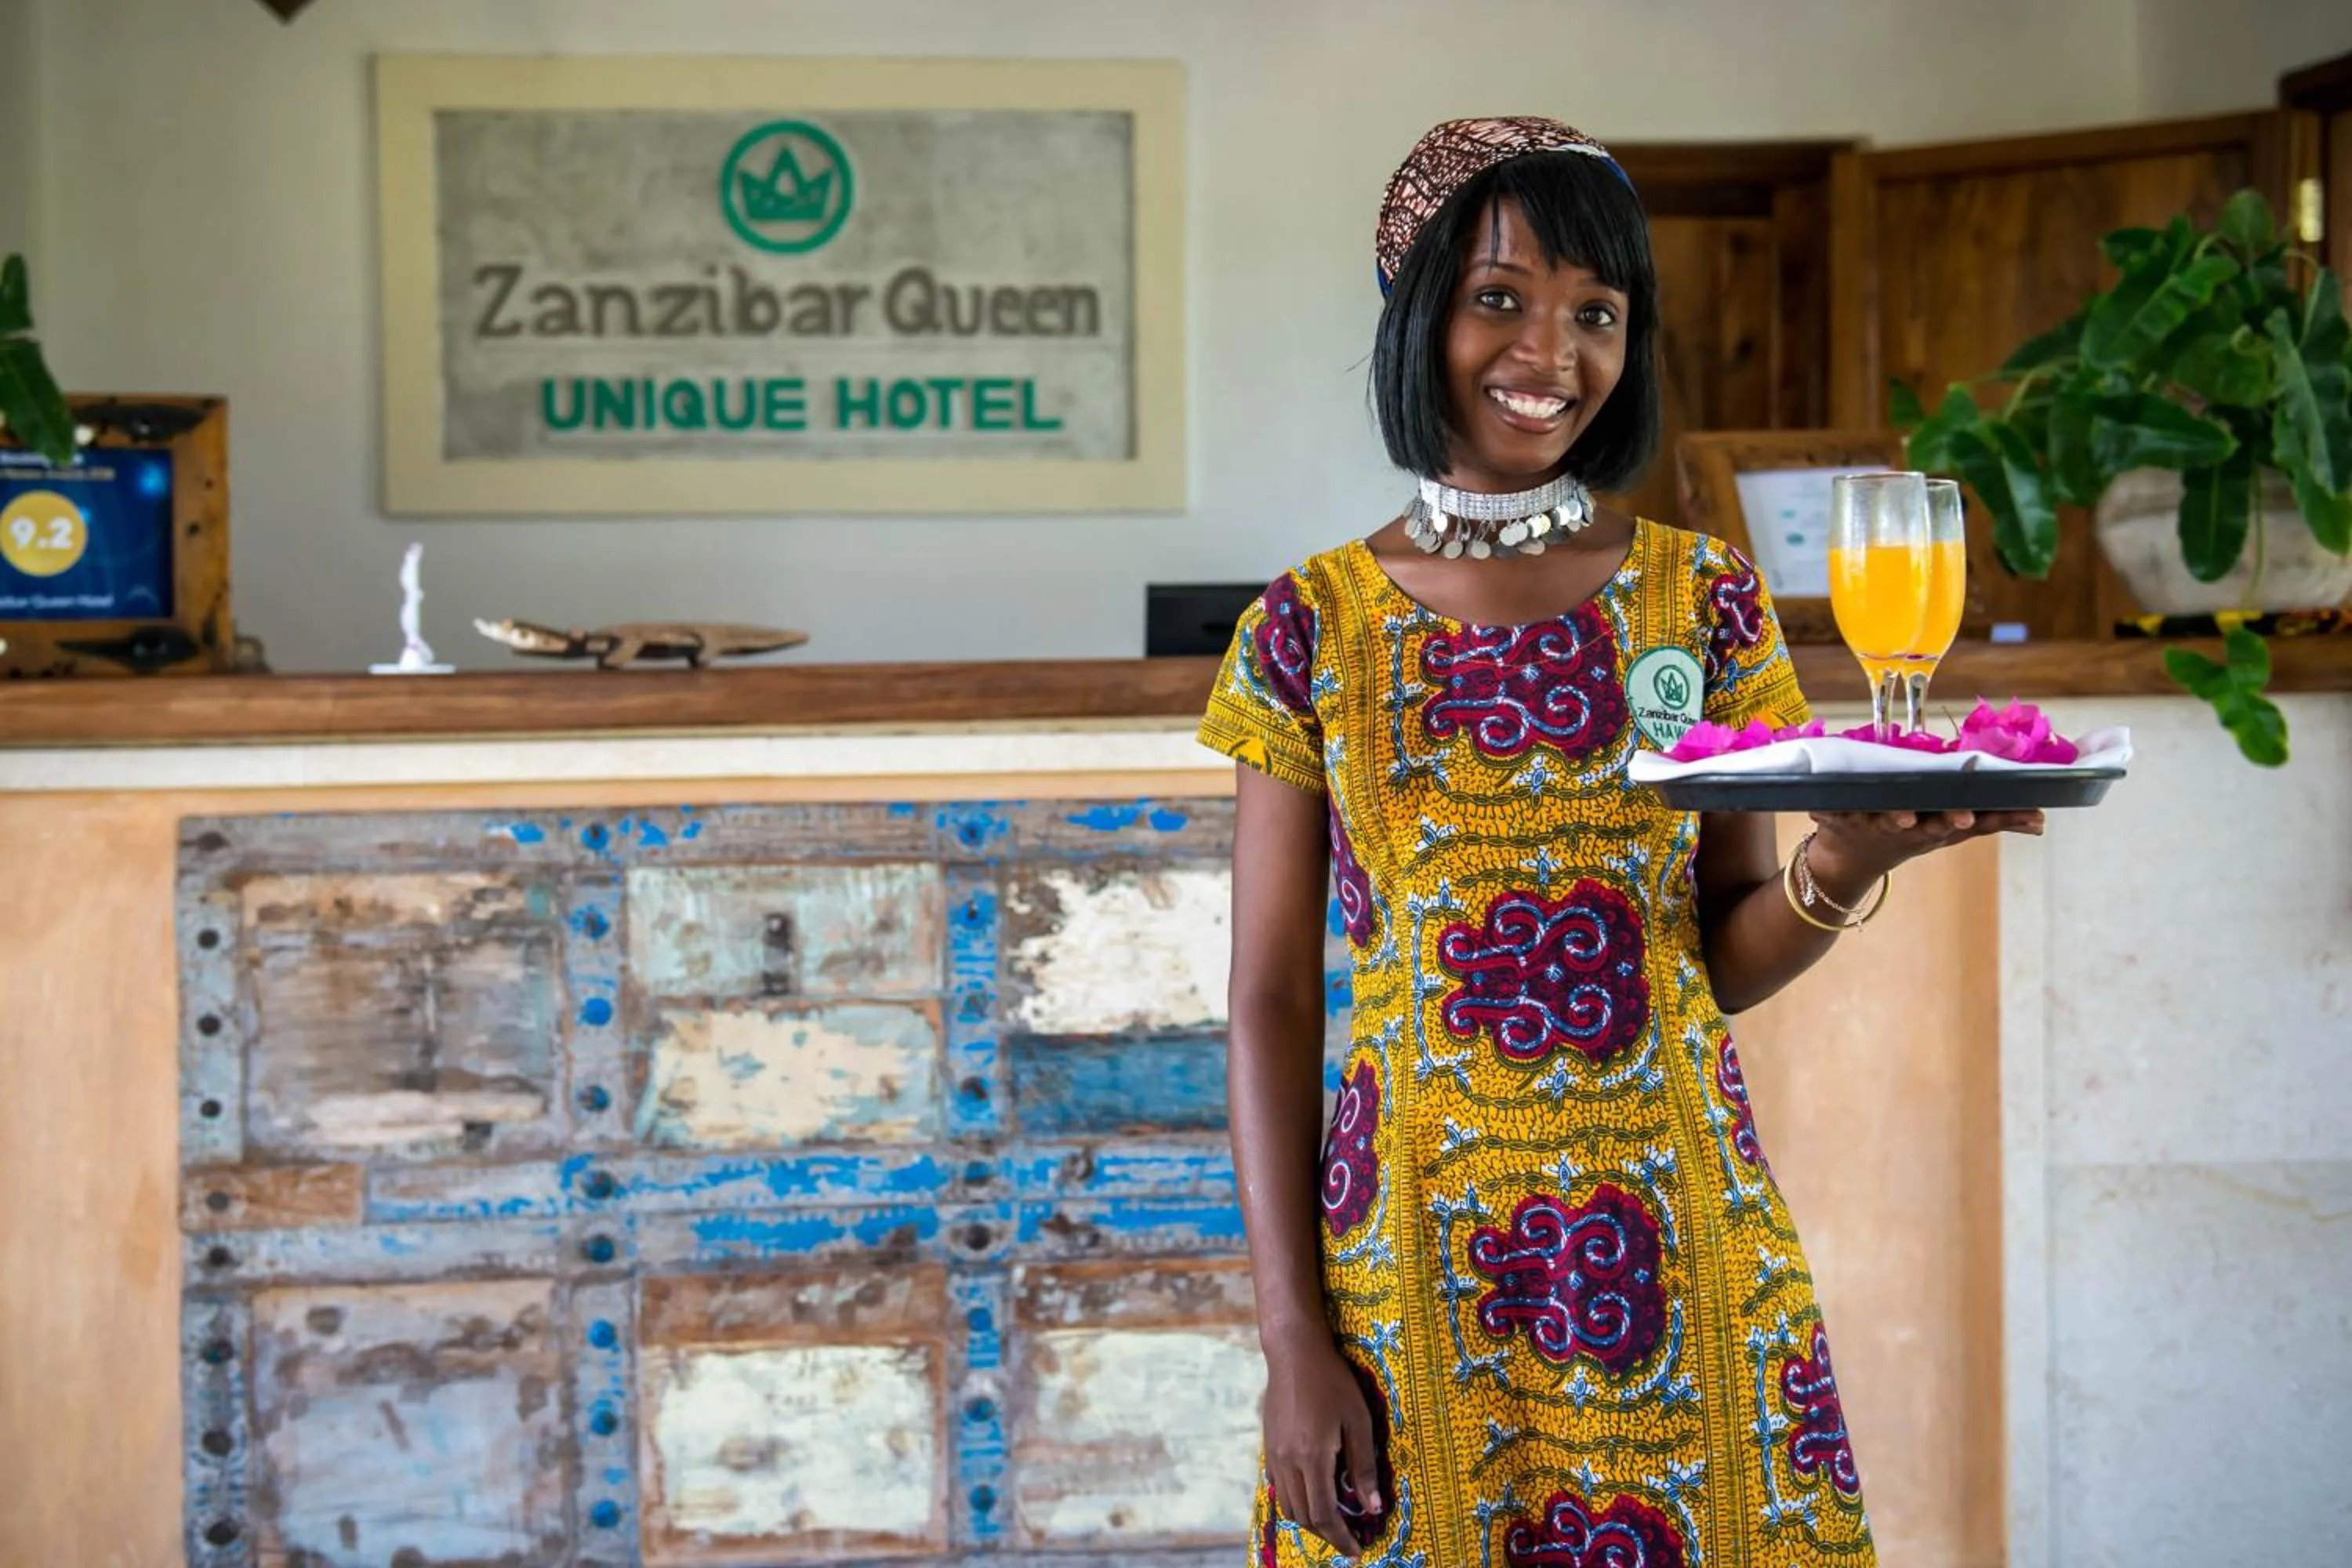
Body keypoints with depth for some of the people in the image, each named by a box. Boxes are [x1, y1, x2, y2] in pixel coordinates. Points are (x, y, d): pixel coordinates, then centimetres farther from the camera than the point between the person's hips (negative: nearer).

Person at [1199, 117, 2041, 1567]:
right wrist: (1294, 1338, -8)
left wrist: (1847, 865, -17)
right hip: (1405, 1262, -1)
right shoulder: (1315, 629, -2)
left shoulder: (1702, 599, 1)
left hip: (1672, 1261, 1)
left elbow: (1728, 957, 5)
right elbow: (1271, 1001, -3)